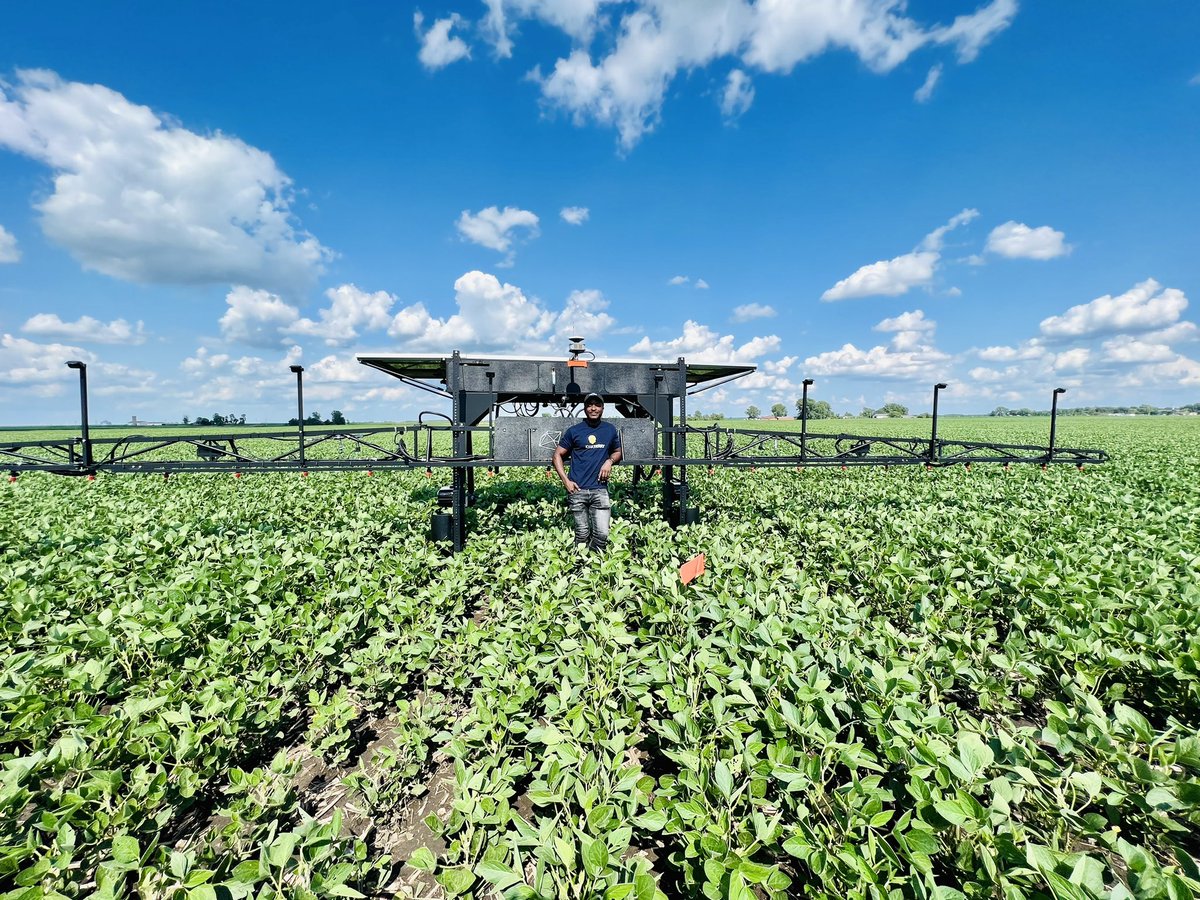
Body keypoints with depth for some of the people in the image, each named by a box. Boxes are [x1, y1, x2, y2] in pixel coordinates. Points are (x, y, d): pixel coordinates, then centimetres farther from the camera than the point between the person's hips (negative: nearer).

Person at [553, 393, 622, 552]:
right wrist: (565, 481, -5)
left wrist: (610, 461, 0)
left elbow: (618, 452, 23)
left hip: (600, 489, 2)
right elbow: (557, 455, 7)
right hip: (577, 490, -1)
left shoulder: (610, 429, 10)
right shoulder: (574, 431, 4)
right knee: (582, 534, 4)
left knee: (602, 533, -3)